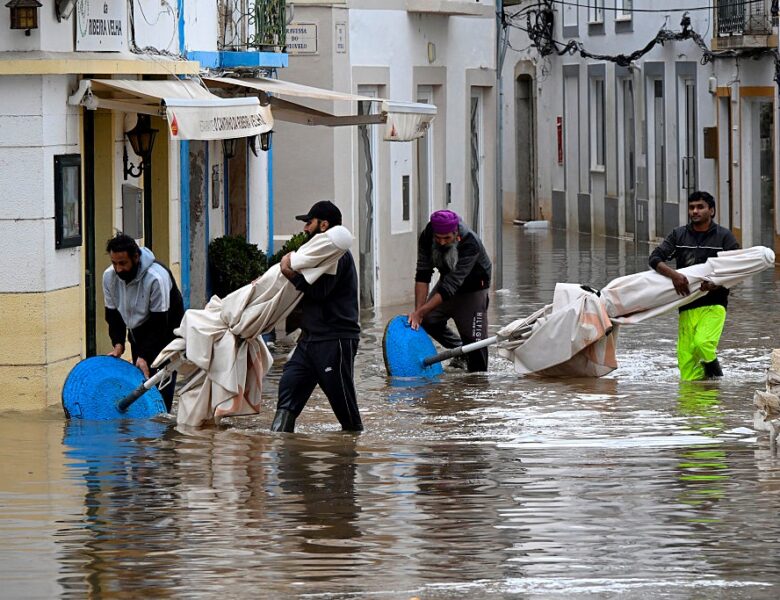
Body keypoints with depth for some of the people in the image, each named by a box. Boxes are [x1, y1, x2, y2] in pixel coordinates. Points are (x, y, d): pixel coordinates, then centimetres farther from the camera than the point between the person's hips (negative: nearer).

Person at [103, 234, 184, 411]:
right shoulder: (109, 276, -10)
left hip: (165, 336, -6)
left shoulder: (156, 278, -29)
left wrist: (144, 356, -30)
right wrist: (118, 344, -14)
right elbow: (113, 315, 1)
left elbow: (159, 324, -26)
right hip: (137, 335, 6)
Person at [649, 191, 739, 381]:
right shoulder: (679, 235, 11)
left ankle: (712, 364, 5)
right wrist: (673, 274, -20)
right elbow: (655, 259, 0)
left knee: (702, 343, -25)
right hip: (687, 307, 3)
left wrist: (717, 283, -21)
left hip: (713, 304, -3)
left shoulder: (724, 237, 4)